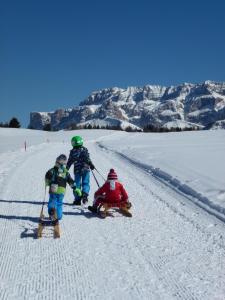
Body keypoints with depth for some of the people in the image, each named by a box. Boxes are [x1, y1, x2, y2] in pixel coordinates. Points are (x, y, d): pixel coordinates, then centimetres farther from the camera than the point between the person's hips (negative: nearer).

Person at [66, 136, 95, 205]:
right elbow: (87, 158, -11)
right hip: (85, 169, -1)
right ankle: (85, 195, -17)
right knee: (85, 183, 5)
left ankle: (77, 199, 6)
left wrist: (66, 169, 16)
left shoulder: (72, 151, 3)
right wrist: (91, 165, -10)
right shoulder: (84, 149, 0)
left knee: (77, 184, 8)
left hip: (77, 170, 1)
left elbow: (69, 162, 7)